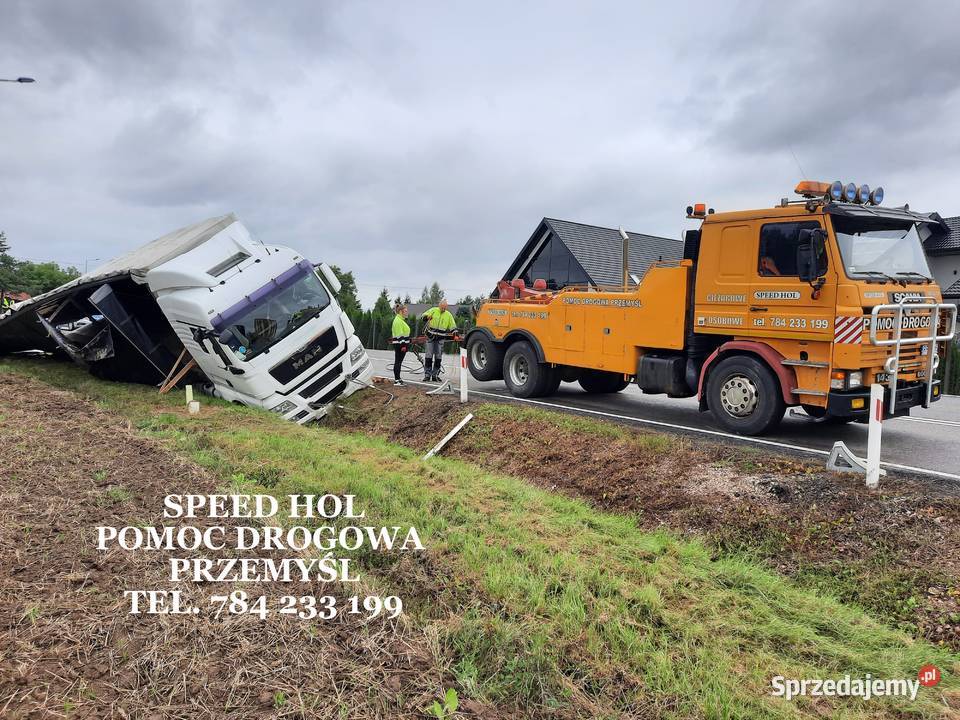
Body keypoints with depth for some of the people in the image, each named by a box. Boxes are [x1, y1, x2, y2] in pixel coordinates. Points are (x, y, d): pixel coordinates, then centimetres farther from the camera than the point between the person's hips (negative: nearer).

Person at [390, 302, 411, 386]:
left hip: (401, 344, 10)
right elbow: (399, 334, -20)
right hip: (399, 344, -10)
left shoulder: (400, 320, 18)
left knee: (398, 362, 14)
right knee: (398, 362, -8)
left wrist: (405, 344, 27)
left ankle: (397, 379, 20)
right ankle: (396, 380, -7)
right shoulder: (398, 321, -15)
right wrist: (403, 345, -22)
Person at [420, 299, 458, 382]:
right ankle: (427, 375, 2)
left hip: (441, 338, 2)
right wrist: (426, 317, -24)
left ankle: (435, 375, 13)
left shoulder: (448, 315, 6)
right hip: (431, 337, -2)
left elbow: (453, 326, 11)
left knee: (438, 357, 5)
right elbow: (423, 316, -2)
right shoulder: (433, 310, 0)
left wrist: (455, 333, -6)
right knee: (428, 356, -3)